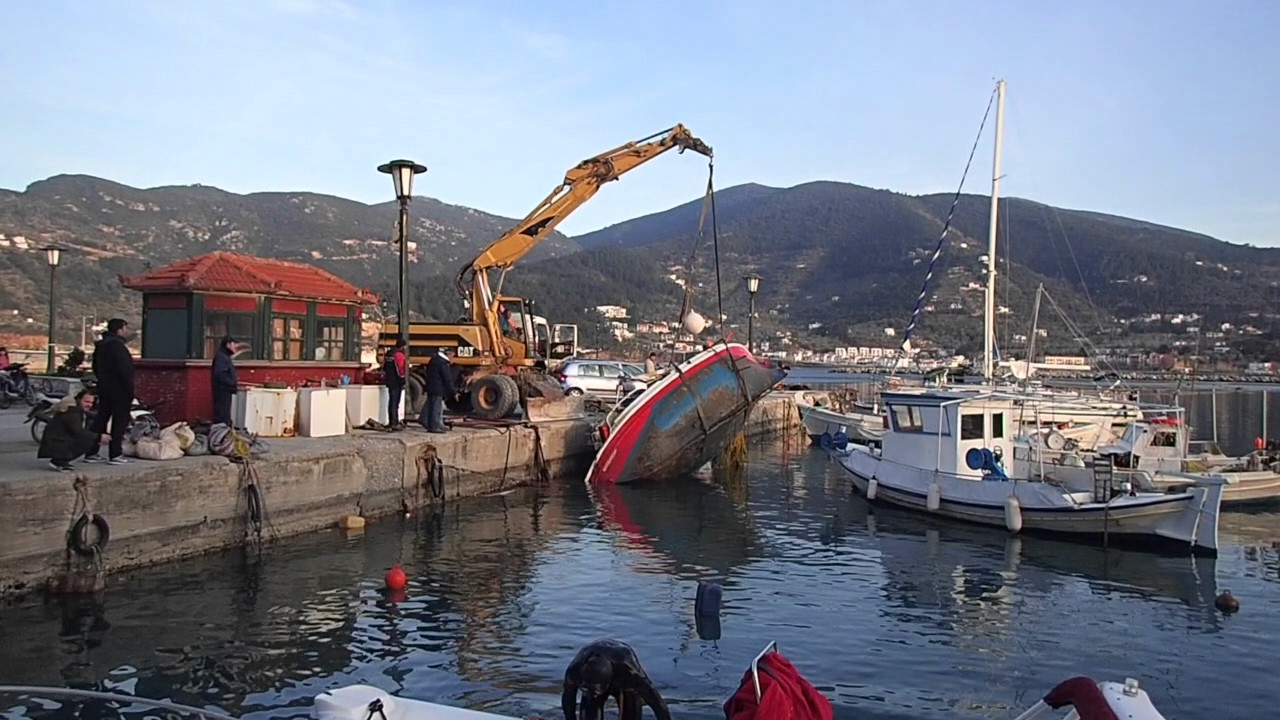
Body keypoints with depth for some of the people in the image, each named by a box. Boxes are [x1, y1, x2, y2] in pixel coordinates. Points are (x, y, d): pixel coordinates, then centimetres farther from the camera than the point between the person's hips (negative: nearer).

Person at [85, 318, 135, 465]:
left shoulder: (100, 345, 14)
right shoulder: (117, 345, -17)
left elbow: (96, 368, 22)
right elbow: (124, 370, -21)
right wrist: (130, 390, -17)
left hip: (104, 388, 9)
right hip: (119, 390, -9)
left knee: (101, 419, 13)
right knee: (120, 421, -3)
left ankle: (91, 453, 14)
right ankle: (115, 455, -2)